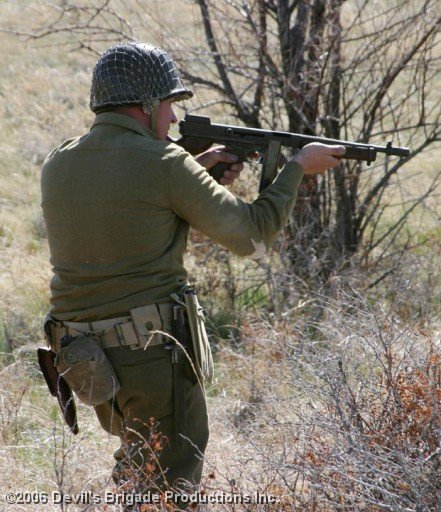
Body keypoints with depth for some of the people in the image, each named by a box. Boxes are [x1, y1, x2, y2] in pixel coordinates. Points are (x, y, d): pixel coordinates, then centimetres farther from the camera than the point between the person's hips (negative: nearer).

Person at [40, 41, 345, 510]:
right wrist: (299, 166, 9)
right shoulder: (163, 164, -12)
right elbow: (252, 235, -4)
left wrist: (197, 173, 21)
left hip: (83, 357, 7)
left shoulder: (58, 165, 7)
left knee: (139, 456, 27)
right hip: (154, 351, -7)